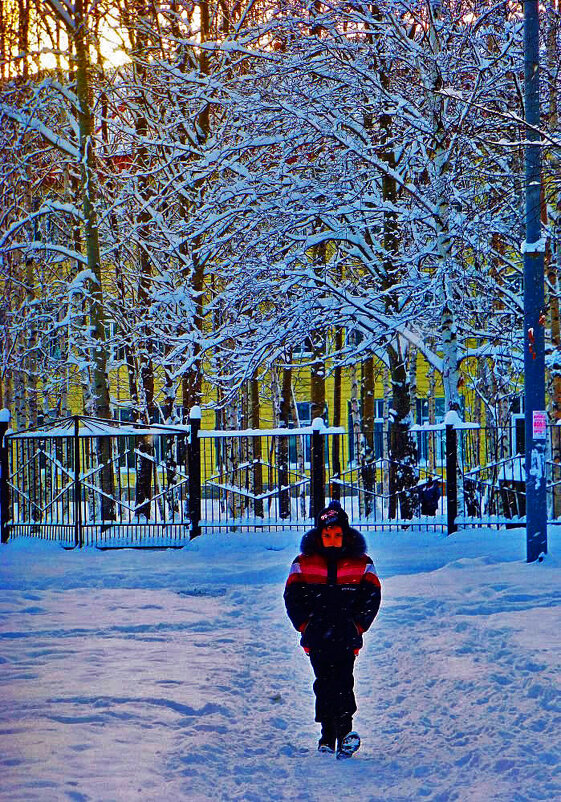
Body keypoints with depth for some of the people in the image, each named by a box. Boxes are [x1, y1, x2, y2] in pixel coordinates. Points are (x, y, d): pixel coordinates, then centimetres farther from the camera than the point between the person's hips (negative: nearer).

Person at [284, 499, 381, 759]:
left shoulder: (361, 564, 6)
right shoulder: (303, 564, 8)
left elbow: (372, 597, 7)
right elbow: (292, 597, 9)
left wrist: (357, 626, -2)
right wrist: (305, 625, -1)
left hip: (346, 638, -1)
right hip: (317, 639, 2)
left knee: (343, 683, -14)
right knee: (324, 685, 2)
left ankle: (344, 733, -18)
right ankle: (327, 737, 9)